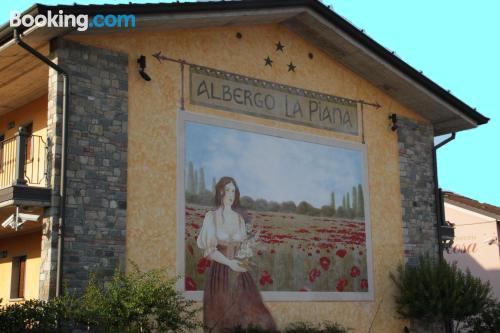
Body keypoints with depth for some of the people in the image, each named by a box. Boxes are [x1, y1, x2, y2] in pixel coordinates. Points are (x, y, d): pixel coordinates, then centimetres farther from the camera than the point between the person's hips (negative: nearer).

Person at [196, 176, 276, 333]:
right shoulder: (212, 216, -2)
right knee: (222, 318, 0)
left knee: (248, 313, -3)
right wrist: (229, 262, -19)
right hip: (220, 272, -4)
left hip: (239, 272, 4)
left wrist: (244, 253, -6)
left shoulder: (239, 218, 11)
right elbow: (209, 250, -7)